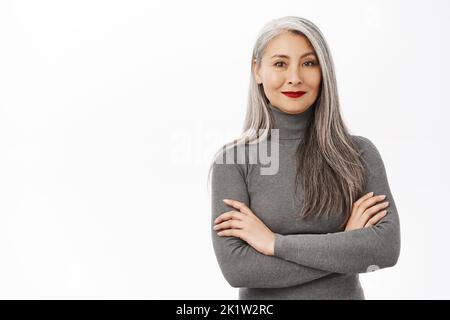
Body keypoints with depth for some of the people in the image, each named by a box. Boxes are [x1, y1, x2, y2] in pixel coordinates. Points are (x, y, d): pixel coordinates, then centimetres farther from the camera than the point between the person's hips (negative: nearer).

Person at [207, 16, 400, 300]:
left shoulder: (359, 153, -8)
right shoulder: (233, 160, -12)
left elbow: (387, 247, -18)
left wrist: (275, 243, -21)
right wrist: (349, 244, -19)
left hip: (346, 292, 1)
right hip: (261, 299, -1)